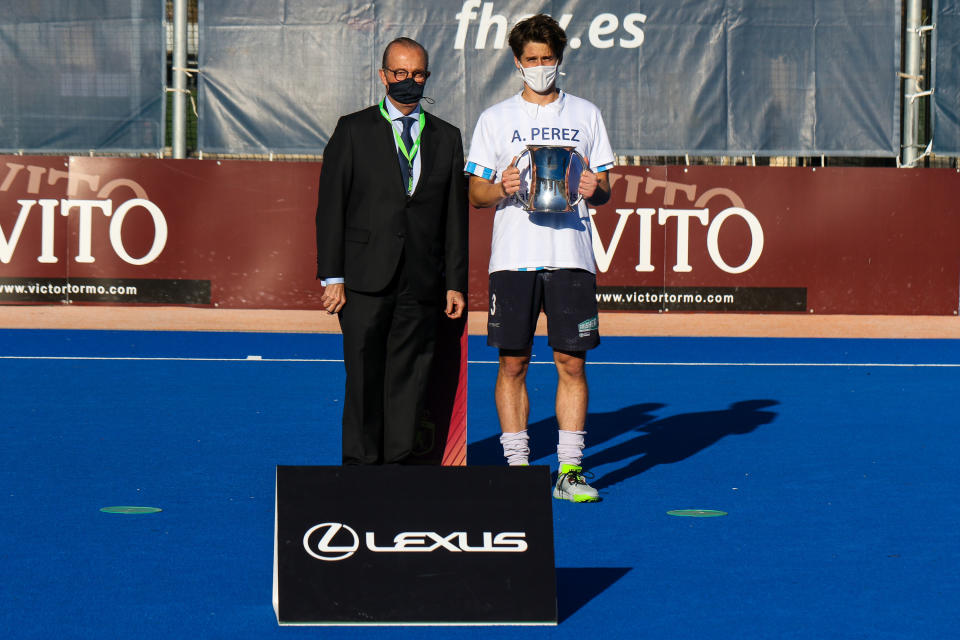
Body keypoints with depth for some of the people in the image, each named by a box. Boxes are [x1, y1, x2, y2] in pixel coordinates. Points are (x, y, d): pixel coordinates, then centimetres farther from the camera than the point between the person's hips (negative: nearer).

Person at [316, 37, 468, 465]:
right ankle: (359, 464, 5)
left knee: (408, 377, 3)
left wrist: (455, 282, 6)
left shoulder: (446, 138, 13)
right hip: (365, 281, -2)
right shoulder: (353, 130, 5)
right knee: (364, 377, -3)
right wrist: (332, 277, -5)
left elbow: (455, 216, 12)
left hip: (421, 283, 2)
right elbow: (331, 206, 2)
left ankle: (395, 463, 10)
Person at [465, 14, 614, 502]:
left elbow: (604, 189, 12)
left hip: (570, 255, 0)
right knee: (513, 362, 0)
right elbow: (475, 194, 8)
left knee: (571, 362, -2)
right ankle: (516, 465, 7)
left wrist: (595, 189, -10)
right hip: (513, 256, 0)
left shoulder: (585, 115, 11)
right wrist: (501, 188, -13)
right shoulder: (495, 119, 9)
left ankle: (570, 469, 2)